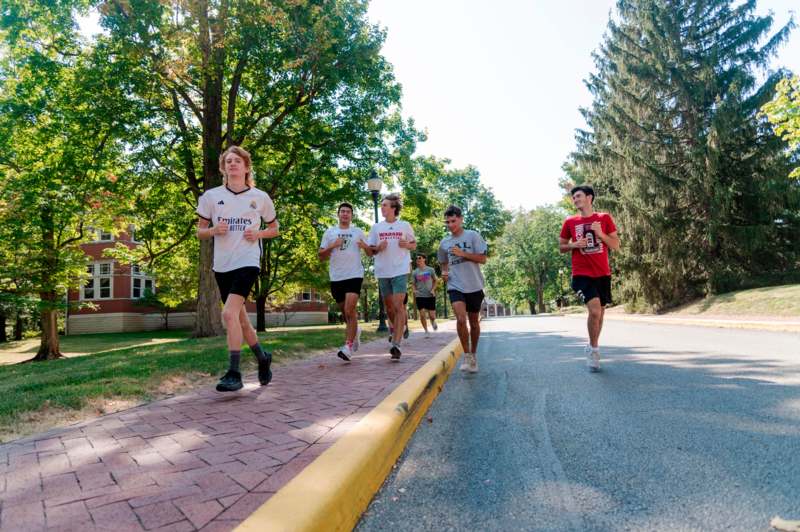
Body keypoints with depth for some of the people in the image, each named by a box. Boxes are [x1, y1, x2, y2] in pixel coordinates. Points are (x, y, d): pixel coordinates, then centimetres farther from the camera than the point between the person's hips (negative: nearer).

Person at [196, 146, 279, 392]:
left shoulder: (260, 197, 3)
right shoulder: (211, 196, 6)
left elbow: (274, 228, 13)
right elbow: (200, 232, 11)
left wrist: (258, 234, -7)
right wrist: (214, 230, -11)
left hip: (247, 262, -4)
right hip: (222, 265, 4)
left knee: (229, 313, -20)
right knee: (240, 317, 12)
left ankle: (234, 374, -12)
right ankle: (263, 357, 33)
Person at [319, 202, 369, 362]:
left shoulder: (358, 232, 9)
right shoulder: (329, 232, 10)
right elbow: (321, 256, 8)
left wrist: (365, 246, -11)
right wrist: (332, 246, -10)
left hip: (354, 275, -2)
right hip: (336, 277, 3)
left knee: (350, 310, -16)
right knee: (344, 311, 15)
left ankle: (348, 346, -12)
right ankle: (355, 331, 44)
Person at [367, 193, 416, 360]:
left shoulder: (405, 225, 3)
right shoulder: (376, 227, 8)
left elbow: (414, 245, 13)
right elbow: (370, 251, 12)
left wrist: (407, 245, -9)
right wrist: (378, 248, -10)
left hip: (400, 271, -3)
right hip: (382, 272, 4)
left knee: (398, 306, -13)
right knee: (389, 306, 13)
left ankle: (396, 345, -16)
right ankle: (396, 330, 38)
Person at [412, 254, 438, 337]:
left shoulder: (430, 270, 1)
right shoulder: (414, 272, 4)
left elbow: (435, 280, 10)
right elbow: (413, 284, 9)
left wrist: (433, 289, -4)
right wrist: (414, 291, -9)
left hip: (430, 296, -1)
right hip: (420, 296, 1)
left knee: (432, 315, -1)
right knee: (422, 315, -6)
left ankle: (433, 321, 35)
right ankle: (426, 331, 10)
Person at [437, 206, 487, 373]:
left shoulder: (473, 236, -1)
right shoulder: (444, 243, 10)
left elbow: (483, 259, -5)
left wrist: (463, 253, -15)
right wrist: (444, 272, 5)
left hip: (474, 286, -1)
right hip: (455, 286, 1)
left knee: (474, 322, 11)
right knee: (461, 319, -20)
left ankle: (473, 355, 30)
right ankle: (467, 355, -3)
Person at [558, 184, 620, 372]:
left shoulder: (604, 218, 4)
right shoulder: (570, 222, 3)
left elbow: (616, 245, 4)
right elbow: (561, 247, 11)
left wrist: (601, 234, -13)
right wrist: (574, 245, -10)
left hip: (603, 273, 3)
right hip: (582, 274, -2)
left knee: (600, 312, 11)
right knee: (595, 310, -19)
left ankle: (592, 348, 31)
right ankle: (594, 348, 1)